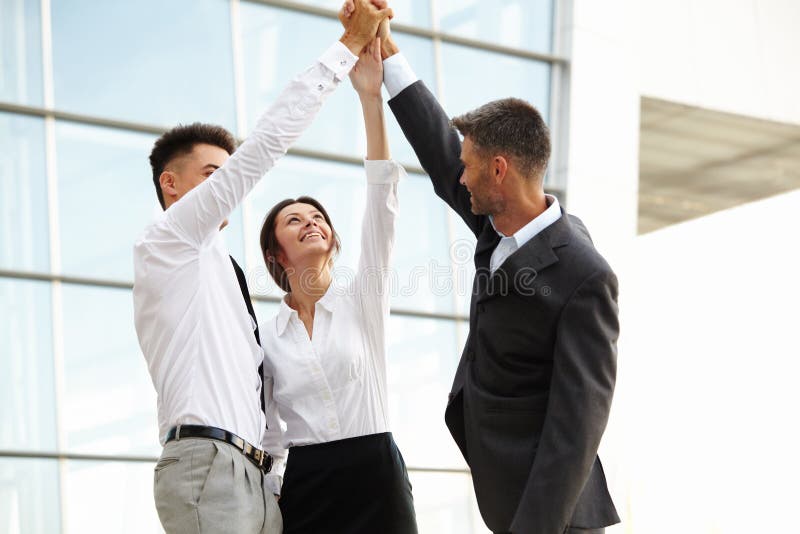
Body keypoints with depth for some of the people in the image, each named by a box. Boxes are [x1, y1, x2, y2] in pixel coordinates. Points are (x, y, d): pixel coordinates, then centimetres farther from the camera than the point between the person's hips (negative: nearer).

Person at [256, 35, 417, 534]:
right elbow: (269, 435, 13)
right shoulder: (267, 336, 10)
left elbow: (382, 201, -6)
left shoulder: (363, 300, 5)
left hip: (375, 478, -2)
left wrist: (371, 99, -14)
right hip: (303, 488, 2)